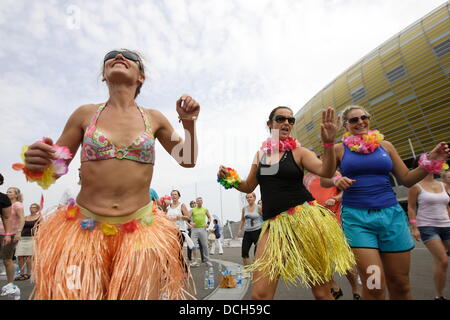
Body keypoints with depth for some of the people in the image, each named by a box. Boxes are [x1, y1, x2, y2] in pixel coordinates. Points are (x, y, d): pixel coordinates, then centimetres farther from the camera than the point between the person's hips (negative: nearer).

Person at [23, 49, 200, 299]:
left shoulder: (153, 118, 5)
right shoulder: (85, 114, 4)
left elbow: (187, 160, 12)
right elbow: (53, 166, 9)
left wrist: (189, 122, -1)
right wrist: (35, 161, -14)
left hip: (141, 230, 1)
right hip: (85, 227, 0)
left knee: (142, 293, 7)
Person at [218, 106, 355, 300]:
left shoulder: (298, 152, 3)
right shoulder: (260, 154, 13)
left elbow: (326, 171, -13)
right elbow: (248, 187, 20)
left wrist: (328, 143, -28)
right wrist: (230, 179, 3)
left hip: (304, 218, -2)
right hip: (273, 224, 3)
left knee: (321, 290, 9)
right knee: (259, 294, -7)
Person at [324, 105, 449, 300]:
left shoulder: (385, 145, 11)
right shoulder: (339, 149, 4)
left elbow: (406, 179, 13)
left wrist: (430, 162, -1)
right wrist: (336, 180, -20)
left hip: (391, 215, 3)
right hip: (356, 217, -3)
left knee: (400, 284, 10)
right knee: (374, 285, -10)